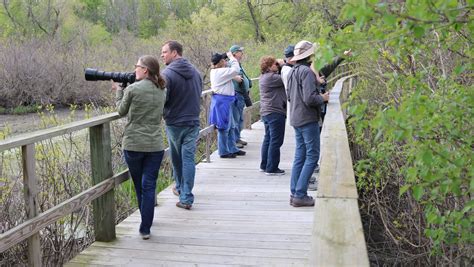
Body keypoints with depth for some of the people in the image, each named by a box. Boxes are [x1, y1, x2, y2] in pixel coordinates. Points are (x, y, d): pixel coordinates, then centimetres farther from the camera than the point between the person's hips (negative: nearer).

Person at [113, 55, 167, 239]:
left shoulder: (133, 89, -10)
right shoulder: (161, 90, 6)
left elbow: (122, 111, 3)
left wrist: (118, 91, 17)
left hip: (133, 145, -3)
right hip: (155, 145, 3)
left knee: (138, 185, 16)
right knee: (149, 186, 4)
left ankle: (146, 222, 32)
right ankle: (145, 228, 2)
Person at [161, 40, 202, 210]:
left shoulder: (167, 74, -15)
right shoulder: (195, 72, 5)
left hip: (174, 123, -4)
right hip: (193, 122, 4)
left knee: (176, 159, 16)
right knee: (188, 159, 3)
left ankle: (180, 188, 33)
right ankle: (186, 197, 1)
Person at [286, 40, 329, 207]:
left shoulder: (292, 71, 11)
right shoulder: (306, 71, -17)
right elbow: (310, 98, -24)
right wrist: (323, 98, -5)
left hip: (296, 118, 9)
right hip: (308, 119, -9)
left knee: (300, 155, 13)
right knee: (312, 156, -3)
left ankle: (295, 193, 16)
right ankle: (300, 195, -4)